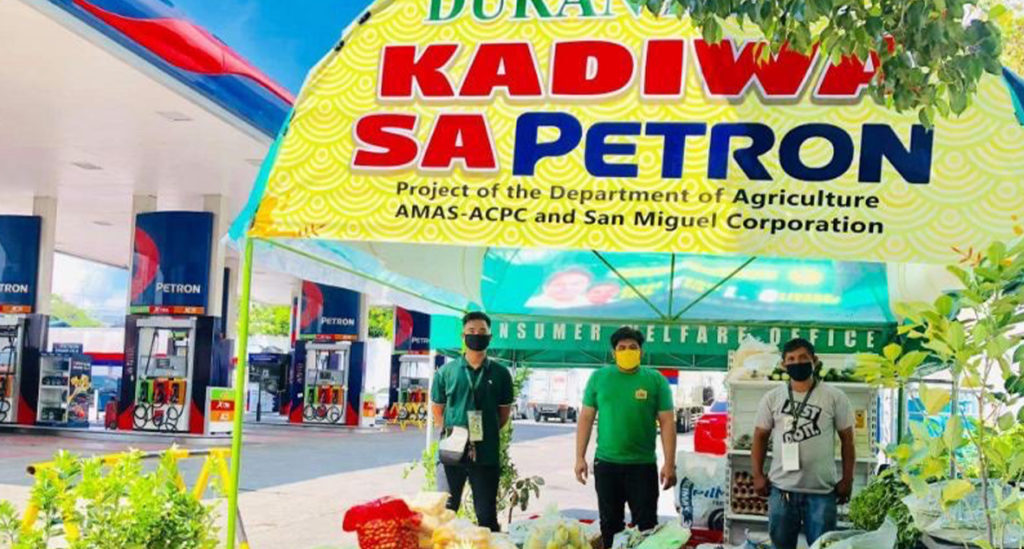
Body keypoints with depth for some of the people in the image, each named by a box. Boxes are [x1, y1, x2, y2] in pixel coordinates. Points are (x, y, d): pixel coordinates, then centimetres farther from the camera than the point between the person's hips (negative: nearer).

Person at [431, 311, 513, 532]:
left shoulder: (500, 373, 3)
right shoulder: (446, 371, 4)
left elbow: (504, 411, 11)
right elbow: (438, 409, 11)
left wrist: (487, 433, -1)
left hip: (486, 454, 0)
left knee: (487, 514, 7)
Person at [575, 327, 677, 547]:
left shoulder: (656, 380, -2)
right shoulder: (599, 377, 2)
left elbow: (667, 423, -3)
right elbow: (586, 418, 5)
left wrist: (669, 464, -8)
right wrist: (580, 457, 1)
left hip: (643, 465, -1)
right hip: (606, 463, 2)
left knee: (646, 525, 3)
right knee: (610, 523, 12)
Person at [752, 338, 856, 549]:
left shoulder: (834, 397, 0)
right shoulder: (772, 398, 5)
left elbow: (847, 439, 4)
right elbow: (760, 437, 10)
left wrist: (847, 480, 0)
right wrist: (758, 475, 3)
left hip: (822, 490, -2)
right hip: (782, 488, 2)